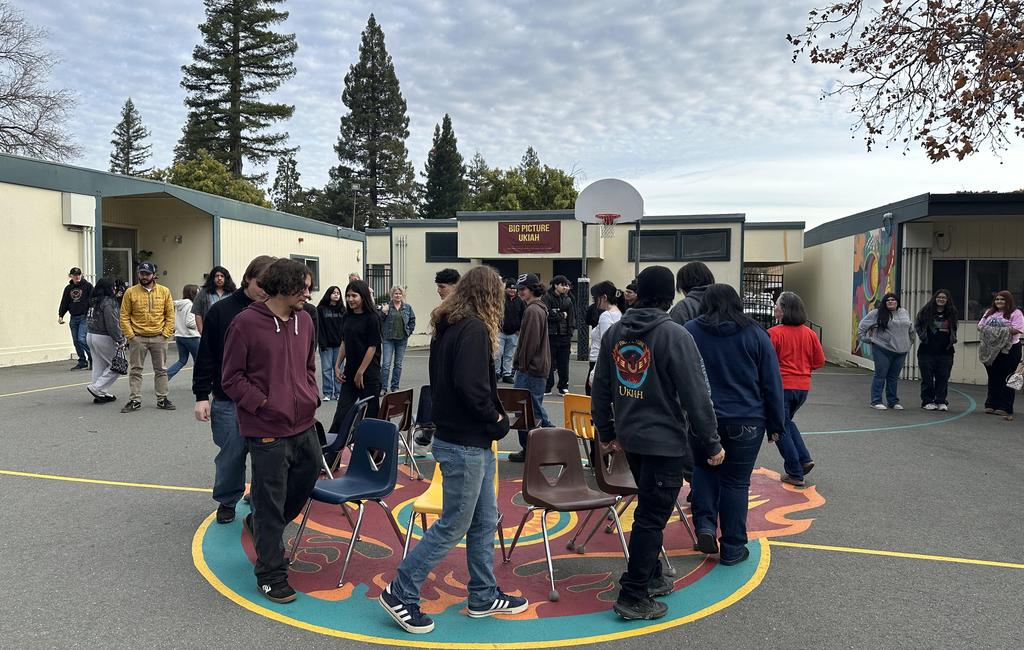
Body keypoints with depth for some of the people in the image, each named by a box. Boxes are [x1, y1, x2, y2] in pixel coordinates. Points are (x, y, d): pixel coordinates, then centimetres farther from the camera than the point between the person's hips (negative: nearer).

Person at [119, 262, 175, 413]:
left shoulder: (164, 291, 3)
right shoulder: (131, 292, 0)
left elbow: (170, 314, 4)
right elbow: (124, 316, 0)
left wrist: (166, 333, -4)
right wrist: (130, 335, -7)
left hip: (159, 338, 1)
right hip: (137, 338, -1)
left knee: (161, 370, 8)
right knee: (135, 370, 4)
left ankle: (162, 399, 17)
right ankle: (135, 400, 12)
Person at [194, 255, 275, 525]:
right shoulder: (221, 310, -3)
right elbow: (206, 356, 0)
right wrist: (201, 396, -2)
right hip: (228, 401, -1)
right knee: (231, 454, 9)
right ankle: (227, 501, 31)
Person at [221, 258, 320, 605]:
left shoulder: (304, 320, 7)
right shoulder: (246, 323, -12)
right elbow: (232, 378, -8)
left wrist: (312, 398, 6)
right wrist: (264, 403, -15)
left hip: (304, 426, 7)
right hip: (268, 432, -7)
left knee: (307, 479, 22)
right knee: (270, 504, 5)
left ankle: (260, 525, 49)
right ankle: (271, 575, 22)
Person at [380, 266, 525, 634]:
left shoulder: (449, 326, 10)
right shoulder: (474, 329, -18)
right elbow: (471, 387, -27)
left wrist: (493, 419, 7)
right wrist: (498, 423, -11)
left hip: (471, 441, 10)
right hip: (464, 444, -10)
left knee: (485, 521, 17)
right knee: (453, 526, 2)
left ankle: (483, 596, 29)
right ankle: (400, 593, 14)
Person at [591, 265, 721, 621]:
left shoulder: (614, 332, 3)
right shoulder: (674, 335, -17)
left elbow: (601, 389, 10)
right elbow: (696, 396, -16)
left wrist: (608, 431, 21)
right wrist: (712, 443, -6)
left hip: (630, 437, 7)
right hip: (665, 441, -7)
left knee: (650, 510, 22)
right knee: (651, 517, 2)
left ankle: (651, 577, 34)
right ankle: (633, 596, 9)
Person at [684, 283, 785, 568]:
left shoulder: (689, 331, -1)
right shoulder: (755, 334, 0)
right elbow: (772, 384, 2)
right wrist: (775, 425, 9)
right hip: (746, 422, 0)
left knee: (703, 469, 23)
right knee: (736, 482, 8)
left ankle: (705, 524, 8)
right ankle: (733, 548, 16)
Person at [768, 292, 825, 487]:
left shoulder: (774, 333, -16)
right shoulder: (809, 333, 3)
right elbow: (820, 360, 8)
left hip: (781, 386, -6)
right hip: (803, 386, 6)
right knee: (787, 422, 28)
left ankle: (795, 474, 10)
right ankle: (805, 459, 15)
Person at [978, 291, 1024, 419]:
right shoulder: (990, 312, 16)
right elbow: (980, 325, 15)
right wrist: (983, 329, -7)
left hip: (1009, 350, -6)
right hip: (990, 350, 6)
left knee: (1005, 379, -5)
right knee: (993, 377, 11)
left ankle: (1005, 409, -3)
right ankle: (992, 405, 19)